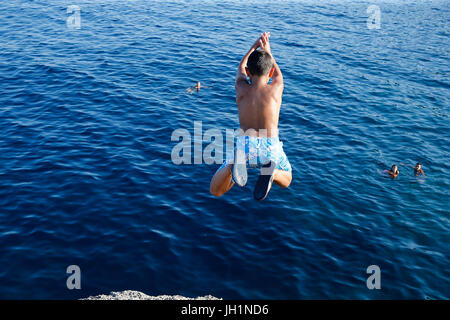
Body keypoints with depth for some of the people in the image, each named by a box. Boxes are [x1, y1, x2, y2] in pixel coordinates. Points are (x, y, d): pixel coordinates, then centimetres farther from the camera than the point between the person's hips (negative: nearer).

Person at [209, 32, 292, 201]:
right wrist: (267, 50, 48)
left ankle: (236, 162, -24)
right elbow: (277, 72, 34)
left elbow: (241, 68, 35)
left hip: (244, 145, 0)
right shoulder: (276, 88, 9)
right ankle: (270, 172, -9)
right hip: (270, 147, 0)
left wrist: (255, 46, 46)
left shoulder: (241, 88, 11)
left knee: (215, 191, 10)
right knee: (286, 179, 32)